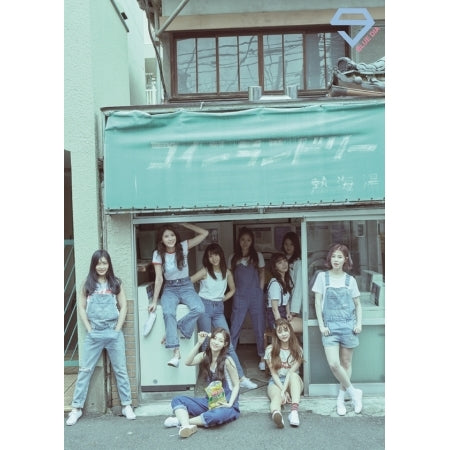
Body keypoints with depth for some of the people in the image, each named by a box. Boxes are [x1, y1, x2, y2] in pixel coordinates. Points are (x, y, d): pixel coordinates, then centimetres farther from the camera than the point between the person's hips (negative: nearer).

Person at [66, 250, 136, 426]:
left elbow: (123, 307, 3)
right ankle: (76, 408, 14)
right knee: (85, 370, 4)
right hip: (93, 334, 0)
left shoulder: (116, 283, 5)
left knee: (120, 370, 7)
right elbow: (81, 308, 4)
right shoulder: (87, 284, 5)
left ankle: (126, 405, 16)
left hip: (114, 333, 0)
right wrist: (89, 329, -4)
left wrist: (117, 329, -5)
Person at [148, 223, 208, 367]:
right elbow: (159, 279, -5)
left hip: (186, 287, 1)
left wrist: (184, 224, -11)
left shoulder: (183, 247, -4)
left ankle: (172, 332, -11)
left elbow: (204, 233, -8)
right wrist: (154, 301, -8)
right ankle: (176, 352, -30)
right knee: (168, 313, -32)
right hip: (170, 289, -1)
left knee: (199, 309, -30)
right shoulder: (158, 254, -5)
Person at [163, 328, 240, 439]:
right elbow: (188, 362, -16)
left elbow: (236, 385, -7)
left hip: (225, 405, -5)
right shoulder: (205, 356, 2)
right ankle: (186, 426, -36)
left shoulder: (227, 360, -12)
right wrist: (199, 343, -19)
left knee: (217, 415, -40)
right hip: (209, 401, 6)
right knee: (178, 400, -9)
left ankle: (181, 420, -22)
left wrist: (229, 404, -19)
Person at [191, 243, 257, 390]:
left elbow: (232, 289, 21)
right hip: (204, 306, -3)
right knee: (207, 344, 3)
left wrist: (222, 299, 9)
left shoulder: (227, 273, 5)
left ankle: (241, 378, 0)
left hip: (219, 309, 3)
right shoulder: (205, 271, -5)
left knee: (228, 343, -1)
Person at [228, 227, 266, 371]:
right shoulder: (233, 258, 5)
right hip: (239, 297, 0)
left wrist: (259, 293, 2)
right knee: (234, 328, 1)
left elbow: (262, 275, 8)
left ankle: (262, 357, 17)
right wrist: (233, 292, 2)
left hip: (256, 296, 0)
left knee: (260, 327, 5)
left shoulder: (257, 256, 4)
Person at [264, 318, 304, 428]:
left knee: (294, 375, -34)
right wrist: (282, 391, -19)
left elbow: (291, 372, -12)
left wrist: (284, 390, -24)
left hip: (292, 382, 1)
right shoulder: (270, 349, -2)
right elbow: (274, 373, -5)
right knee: (276, 396, -36)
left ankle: (294, 411, -52)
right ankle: (276, 413, -71)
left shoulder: (297, 350, -1)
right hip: (276, 382, -1)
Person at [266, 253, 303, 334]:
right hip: (275, 318, -9)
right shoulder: (275, 283, -17)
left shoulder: (287, 280, 11)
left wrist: (288, 313, 0)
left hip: (284, 315, 9)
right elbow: (274, 308, -17)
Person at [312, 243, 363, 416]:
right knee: (333, 364, -12)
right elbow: (318, 302, 2)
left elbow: (358, 305, 12)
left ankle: (341, 398, 22)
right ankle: (354, 392, 9)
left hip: (348, 325, 1)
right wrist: (321, 325, -4)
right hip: (330, 326, -1)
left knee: (346, 363, 7)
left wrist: (359, 323, -1)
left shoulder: (350, 280, 5)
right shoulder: (322, 277, 2)